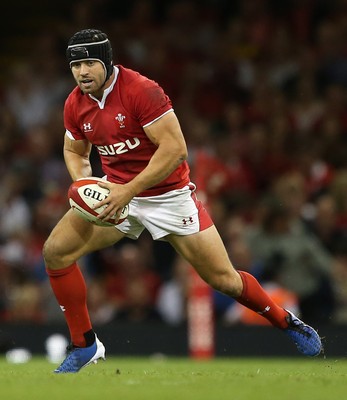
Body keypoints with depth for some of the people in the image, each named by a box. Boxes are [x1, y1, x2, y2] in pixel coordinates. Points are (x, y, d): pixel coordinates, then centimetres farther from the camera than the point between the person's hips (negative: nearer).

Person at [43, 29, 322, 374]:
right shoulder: (75, 105, -2)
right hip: (116, 194, 5)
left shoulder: (142, 90, -22)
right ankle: (84, 345, -1)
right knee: (56, 250, -13)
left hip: (168, 195, -5)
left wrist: (129, 190, -28)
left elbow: (175, 149, -25)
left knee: (224, 279, -3)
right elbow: (75, 152, 16)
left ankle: (288, 323, 23)